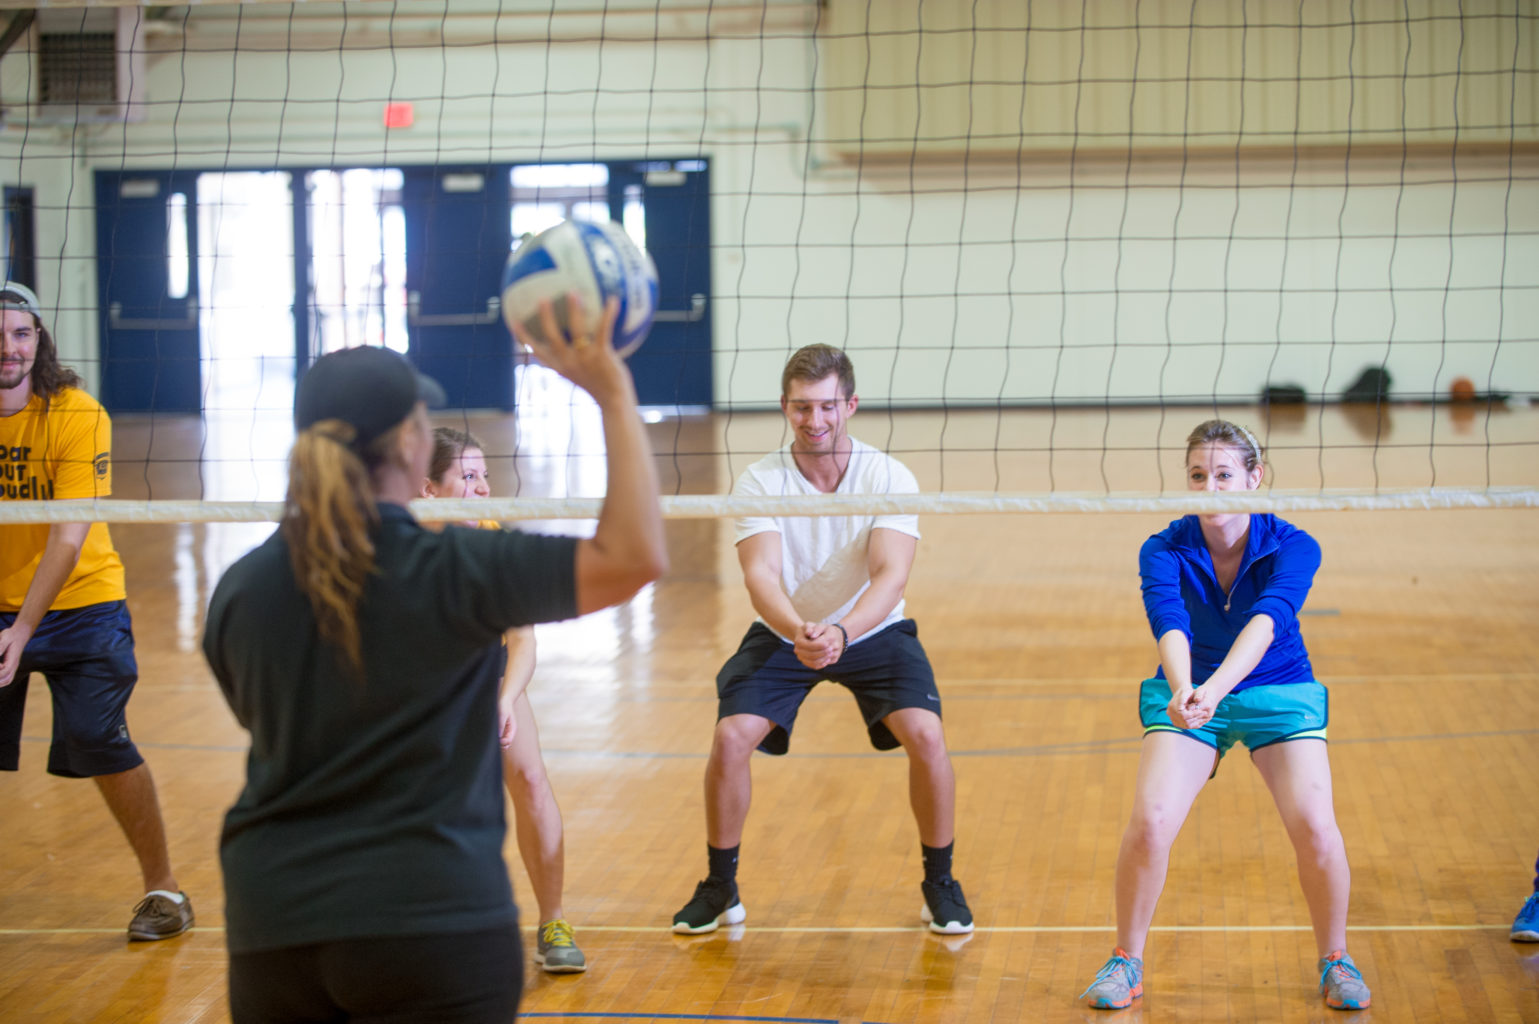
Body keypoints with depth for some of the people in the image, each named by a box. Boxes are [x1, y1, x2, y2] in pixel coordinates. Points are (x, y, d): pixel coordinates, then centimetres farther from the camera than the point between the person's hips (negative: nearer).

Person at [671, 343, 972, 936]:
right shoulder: (759, 482, -16)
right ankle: (720, 888, 3)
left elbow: (891, 575, -28)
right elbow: (760, 574, -28)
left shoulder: (890, 477, -17)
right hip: (781, 635, 1)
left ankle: (940, 883, 1)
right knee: (730, 737, -20)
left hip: (874, 631, 0)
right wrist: (797, 630, -49)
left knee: (925, 735, -23)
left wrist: (842, 631, -48)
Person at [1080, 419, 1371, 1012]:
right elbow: (1168, 622, -34)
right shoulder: (1164, 551, -15)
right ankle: (1127, 961, 2)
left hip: (1278, 691, 0)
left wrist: (1217, 686, -55)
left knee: (1314, 824, -21)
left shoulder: (1293, 548, -17)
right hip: (1186, 693, 0)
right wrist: (1183, 689, -55)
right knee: (1150, 821, -21)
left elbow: (1267, 620, -36)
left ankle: (1335, 960, 5)